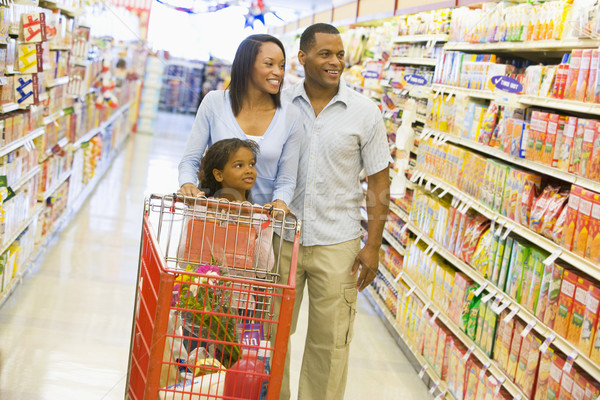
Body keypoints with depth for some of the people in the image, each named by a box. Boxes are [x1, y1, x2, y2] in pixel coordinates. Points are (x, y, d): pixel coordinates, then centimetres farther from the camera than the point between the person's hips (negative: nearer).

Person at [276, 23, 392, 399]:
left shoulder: (365, 112, -3)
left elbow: (379, 183, 0)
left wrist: (373, 246, -4)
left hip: (336, 245, -1)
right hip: (281, 238, 2)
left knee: (330, 343, 6)